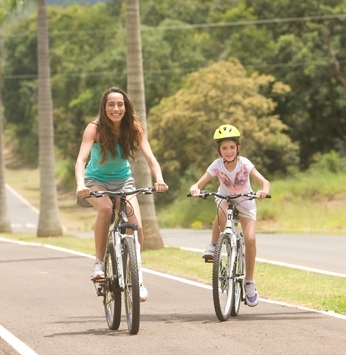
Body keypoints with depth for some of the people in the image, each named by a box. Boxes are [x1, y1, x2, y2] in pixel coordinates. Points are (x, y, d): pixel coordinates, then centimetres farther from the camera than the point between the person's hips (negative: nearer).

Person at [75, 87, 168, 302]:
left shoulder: (134, 128, -13)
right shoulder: (95, 128, -20)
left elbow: (150, 157, -22)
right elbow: (81, 159, -31)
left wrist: (159, 179, -42)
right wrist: (80, 184, -50)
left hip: (123, 180, 2)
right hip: (97, 181, -2)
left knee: (136, 227, -17)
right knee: (106, 208, -35)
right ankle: (99, 263, -21)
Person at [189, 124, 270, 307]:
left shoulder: (244, 164, -24)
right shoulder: (217, 165, -20)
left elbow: (264, 182, -32)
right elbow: (198, 184, -24)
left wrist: (264, 190, -56)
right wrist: (195, 189, -48)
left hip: (245, 203, 0)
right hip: (225, 199, 0)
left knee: (250, 239, -18)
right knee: (222, 211, -39)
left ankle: (249, 282, -4)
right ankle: (213, 245, -16)